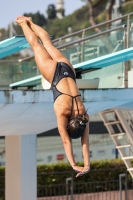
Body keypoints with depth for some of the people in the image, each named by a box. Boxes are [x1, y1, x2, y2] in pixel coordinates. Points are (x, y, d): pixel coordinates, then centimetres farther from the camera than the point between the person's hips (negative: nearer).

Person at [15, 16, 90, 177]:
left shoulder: (83, 114, -21)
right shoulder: (62, 114, -29)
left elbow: (85, 141, -17)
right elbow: (66, 141, -30)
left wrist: (87, 165, -21)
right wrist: (74, 165, -34)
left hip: (66, 70, 3)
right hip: (55, 72, -3)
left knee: (46, 43, 24)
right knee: (36, 45, 20)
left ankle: (30, 23, 46)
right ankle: (24, 23, 40)